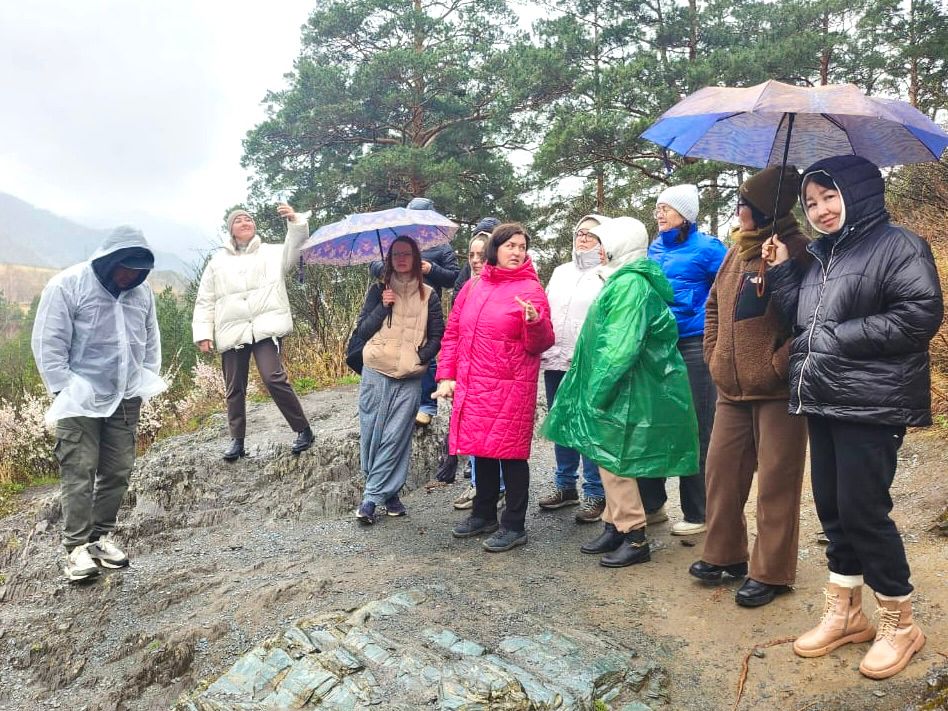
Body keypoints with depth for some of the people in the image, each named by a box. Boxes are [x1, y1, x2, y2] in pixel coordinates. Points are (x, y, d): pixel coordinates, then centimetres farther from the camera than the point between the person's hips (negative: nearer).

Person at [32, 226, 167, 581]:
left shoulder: (141, 291, 5)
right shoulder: (67, 285, -11)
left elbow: (151, 340, 15)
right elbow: (48, 343, -10)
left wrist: (148, 382, 7)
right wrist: (65, 391, -12)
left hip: (126, 399, 5)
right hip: (81, 399, -5)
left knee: (118, 471, 7)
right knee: (79, 473, -4)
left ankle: (101, 537, 19)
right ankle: (77, 547, 4)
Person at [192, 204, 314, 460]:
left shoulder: (272, 253, 11)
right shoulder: (218, 261, 15)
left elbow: (295, 247, -8)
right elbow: (205, 301, 14)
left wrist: (295, 220, -26)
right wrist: (203, 334, 4)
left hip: (265, 327, -3)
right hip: (232, 332, 3)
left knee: (274, 377, -18)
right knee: (234, 389, 9)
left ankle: (303, 430, -5)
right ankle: (237, 440, 23)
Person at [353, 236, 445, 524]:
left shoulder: (428, 295, 8)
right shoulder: (378, 290, 9)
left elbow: (437, 336, 9)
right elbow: (362, 331, 4)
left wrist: (421, 357, -6)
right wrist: (383, 307, -8)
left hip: (409, 378, -1)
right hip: (375, 373, 1)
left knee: (395, 437, -6)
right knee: (372, 434, -1)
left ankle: (371, 498, 2)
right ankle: (388, 493, 14)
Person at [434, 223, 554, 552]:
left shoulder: (531, 289, -4)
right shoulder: (472, 287, 11)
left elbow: (540, 345, -7)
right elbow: (453, 333, 14)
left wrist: (535, 323, -27)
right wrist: (446, 376, 7)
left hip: (511, 388, -5)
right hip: (473, 387, 5)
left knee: (511, 453, -1)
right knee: (482, 449, 15)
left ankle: (514, 526, 11)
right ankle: (483, 515, 31)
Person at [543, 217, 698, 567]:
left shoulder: (630, 284, -18)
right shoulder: (624, 280, 16)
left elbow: (620, 346, -25)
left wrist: (598, 390, -21)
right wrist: (596, 386, 21)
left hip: (625, 392, -11)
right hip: (622, 391, 11)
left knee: (613, 460, -4)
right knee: (610, 460, 15)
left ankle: (634, 537, 6)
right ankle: (615, 527, 26)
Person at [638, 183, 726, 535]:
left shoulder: (705, 248, -5)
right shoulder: (654, 248, 13)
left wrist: (708, 320, -12)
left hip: (694, 346, -6)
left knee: (695, 428, 1)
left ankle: (697, 514, 12)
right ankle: (652, 503, 23)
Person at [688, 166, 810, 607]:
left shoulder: (797, 253, -12)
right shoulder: (738, 249, 12)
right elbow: (714, 305, 21)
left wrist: (779, 365, -18)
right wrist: (714, 354, 11)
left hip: (777, 392, -8)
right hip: (732, 389, 8)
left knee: (776, 483, 3)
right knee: (722, 471, 13)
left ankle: (771, 572, 16)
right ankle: (724, 554, 30)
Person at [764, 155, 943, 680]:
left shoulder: (897, 245, -7)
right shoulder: (819, 257, 17)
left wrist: (846, 337, -17)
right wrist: (781, 271, 7)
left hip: (871, 405, -8)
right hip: (822, 401, 8)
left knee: (863, 510, -3)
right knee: (832, 507, 12)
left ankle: (900, 622, 17)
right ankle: (844, 614, 27)